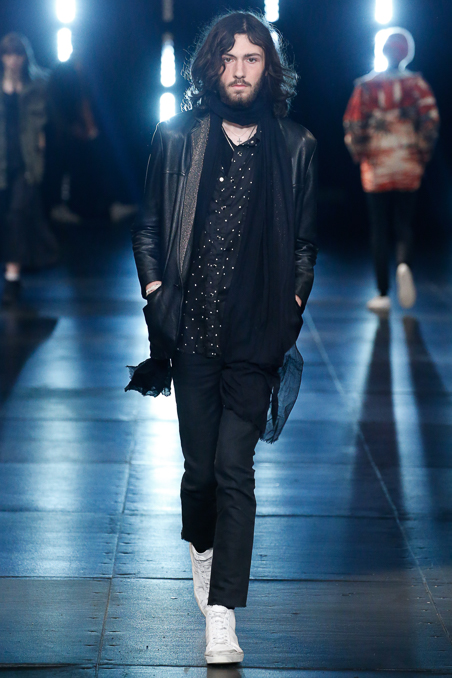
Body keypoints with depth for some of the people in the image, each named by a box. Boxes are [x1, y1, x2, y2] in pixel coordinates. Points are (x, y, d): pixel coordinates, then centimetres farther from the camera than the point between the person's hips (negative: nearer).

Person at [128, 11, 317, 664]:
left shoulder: (294, 147, 6)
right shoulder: (177, 138, 6)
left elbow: (305, 241, 13)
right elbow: (148, 227, 12)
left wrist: (293, 305, 3)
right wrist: (156, 288, 0)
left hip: (255, 338, -1)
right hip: (192, 334, 1)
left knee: (233, 469, -8)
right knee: (200, 467, 7)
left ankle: (222, 622, -7)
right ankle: (201, 546, 40)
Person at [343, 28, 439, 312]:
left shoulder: (366, 85, 0)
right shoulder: (417, 83, 0)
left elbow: (353, 125, -5)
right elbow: (431, 121, -9)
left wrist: (360, 155, 9)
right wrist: (423, 156, 2)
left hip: (376, 171, 0)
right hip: (409, 171, 0)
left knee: (379, 231, 6)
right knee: (405, 226, 11)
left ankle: (383, 294, 4)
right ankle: (405, 265, -20)